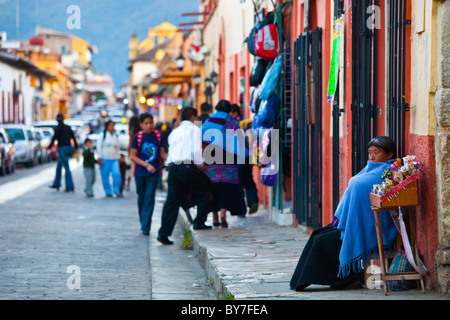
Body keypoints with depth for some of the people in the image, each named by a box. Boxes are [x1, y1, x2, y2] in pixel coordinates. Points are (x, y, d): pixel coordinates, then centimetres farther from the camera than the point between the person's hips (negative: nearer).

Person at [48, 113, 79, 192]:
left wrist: (49, 147, -3)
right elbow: (73, 137, 12)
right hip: (68, 147, 7)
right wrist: (76, 147, 18)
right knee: (59, 166, 21)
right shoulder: (67, 127, 10)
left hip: (62, 148, -7)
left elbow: (54, 138, -13)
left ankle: (70, 187, -8)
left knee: (67, 168, -7)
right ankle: (56, 184, 26)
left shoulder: (58, 128, -10)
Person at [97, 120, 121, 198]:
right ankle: (108, 192, 12)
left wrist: (117, 157, 15)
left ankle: (116, 191, -7)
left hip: (114, 159, 3)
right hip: (105, 159, -3)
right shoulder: (103, 136, -1)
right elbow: (99, 147, -1)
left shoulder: (115, 136, 13)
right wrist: (100, 158, -6)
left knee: (117, 174, -15)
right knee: (105, 177, 0)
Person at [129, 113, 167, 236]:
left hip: (153, 172, 0)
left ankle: (146, 227, -10)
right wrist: (146, 165, -13)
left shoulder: (158, 135, 2)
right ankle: (142, 222, 31)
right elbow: (132, 156, -3)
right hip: (140, 173, 0)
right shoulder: (138, 137, -2)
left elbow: (162, 153, 7)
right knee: (141, 198, 11)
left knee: (149, 198, -9)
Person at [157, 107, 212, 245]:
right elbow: (197, 150, -8)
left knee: (172, 201, 4)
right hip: (188, 166, -6)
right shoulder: (194, 129, 4)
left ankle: (164, 233, -1)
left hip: (173, 167, 6)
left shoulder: (174, 132, 23)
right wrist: (200, 165, 3)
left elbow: (171, 149, 17)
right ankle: (199, 222, 12)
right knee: (203, 192, 15)